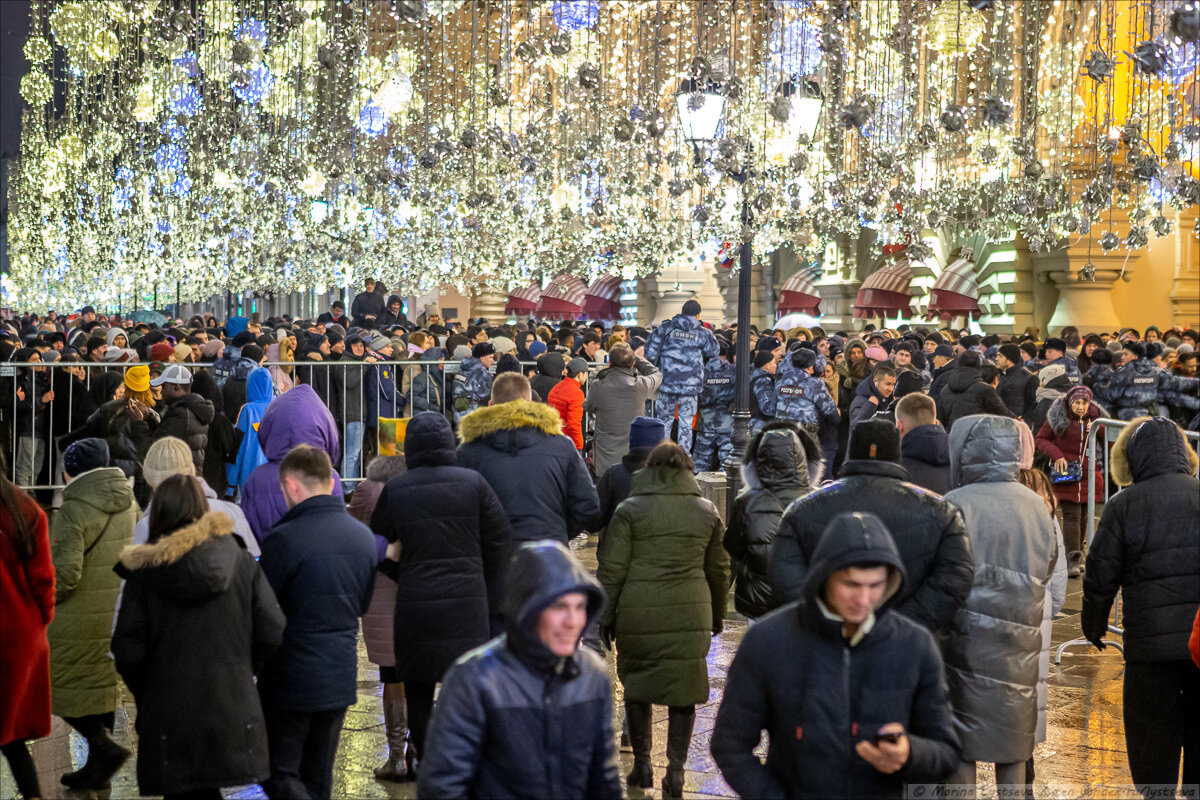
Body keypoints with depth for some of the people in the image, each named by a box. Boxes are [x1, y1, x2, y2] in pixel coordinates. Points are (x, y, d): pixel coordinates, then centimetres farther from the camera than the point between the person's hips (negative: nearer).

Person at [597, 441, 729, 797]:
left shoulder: (630, 510, -3)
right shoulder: (707, 512, 7)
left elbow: (611, 569, -4)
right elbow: (719, 569, 13)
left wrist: (606, 615, 6)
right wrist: (717, 615, 25)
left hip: (639, 613, -2)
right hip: (690, 615, 2)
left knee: (637, 686, 15)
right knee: (683, 692, 7)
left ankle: (642, 764, 16)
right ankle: (675, 771, 6)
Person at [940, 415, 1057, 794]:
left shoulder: (956, 504, -12)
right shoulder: (1036, 506, 4)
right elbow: (1048, 572, 13)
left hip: (967, 641, -5)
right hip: (1020, 645, 5)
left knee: (961, 748, 3)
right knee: (1013, 751, 13)